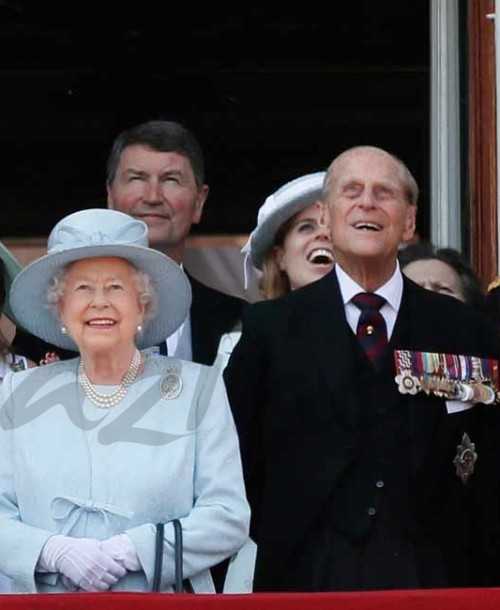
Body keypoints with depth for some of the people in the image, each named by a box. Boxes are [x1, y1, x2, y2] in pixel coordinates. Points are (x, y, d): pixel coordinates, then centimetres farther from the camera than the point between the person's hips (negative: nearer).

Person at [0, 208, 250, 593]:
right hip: (49, 597, 1)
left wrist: (129, 551, -14)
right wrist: (56, 552, -15)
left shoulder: (198, 388, 4)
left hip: (165, 598, -1)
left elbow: (229, 518, -3)